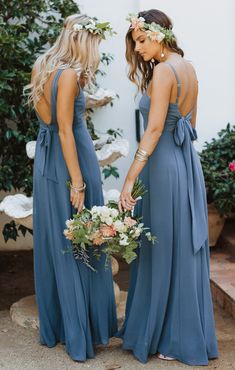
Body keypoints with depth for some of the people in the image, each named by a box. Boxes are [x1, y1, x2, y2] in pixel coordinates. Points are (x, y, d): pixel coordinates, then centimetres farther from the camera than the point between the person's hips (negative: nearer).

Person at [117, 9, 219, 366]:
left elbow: (154, 129, -22)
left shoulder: (163, 71, -14)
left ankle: (176, 339, 17)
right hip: (187, 162, 9)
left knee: (166, 252, 3)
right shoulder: (188, 68, 12)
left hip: (164, 165, -9)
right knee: (185, 249, 15)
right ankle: (189, 332, 29)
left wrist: (130, 178, -23)